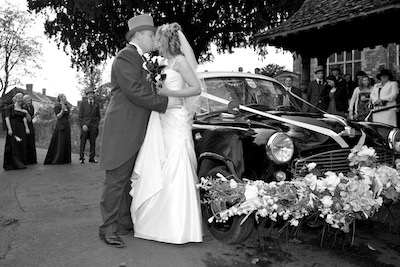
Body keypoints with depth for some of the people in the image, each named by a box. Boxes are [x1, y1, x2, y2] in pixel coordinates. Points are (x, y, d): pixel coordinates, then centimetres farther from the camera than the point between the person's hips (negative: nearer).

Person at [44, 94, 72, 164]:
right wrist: (62, 109, -24)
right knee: (60, 143, -7)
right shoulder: (57, 106, -5)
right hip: (60, 125, -8)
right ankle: (57, 159, -1)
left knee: (66, 142, 7)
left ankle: (65, 159, 13)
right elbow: (58, 116, -16)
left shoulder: (66, 106, 16)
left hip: (67, 125, 8)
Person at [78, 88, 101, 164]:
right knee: (83, 142, -2)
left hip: (93, 127, 2)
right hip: (85, 126, -2)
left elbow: (98, 116, 18)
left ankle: (91, 158, 7)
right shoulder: (82, 103, 8)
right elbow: (80, 116, 3)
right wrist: (83, 125, -9)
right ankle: (81, 158, 3)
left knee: (93, 143, 1)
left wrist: (96, 124, 2)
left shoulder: (96, 105, 14)